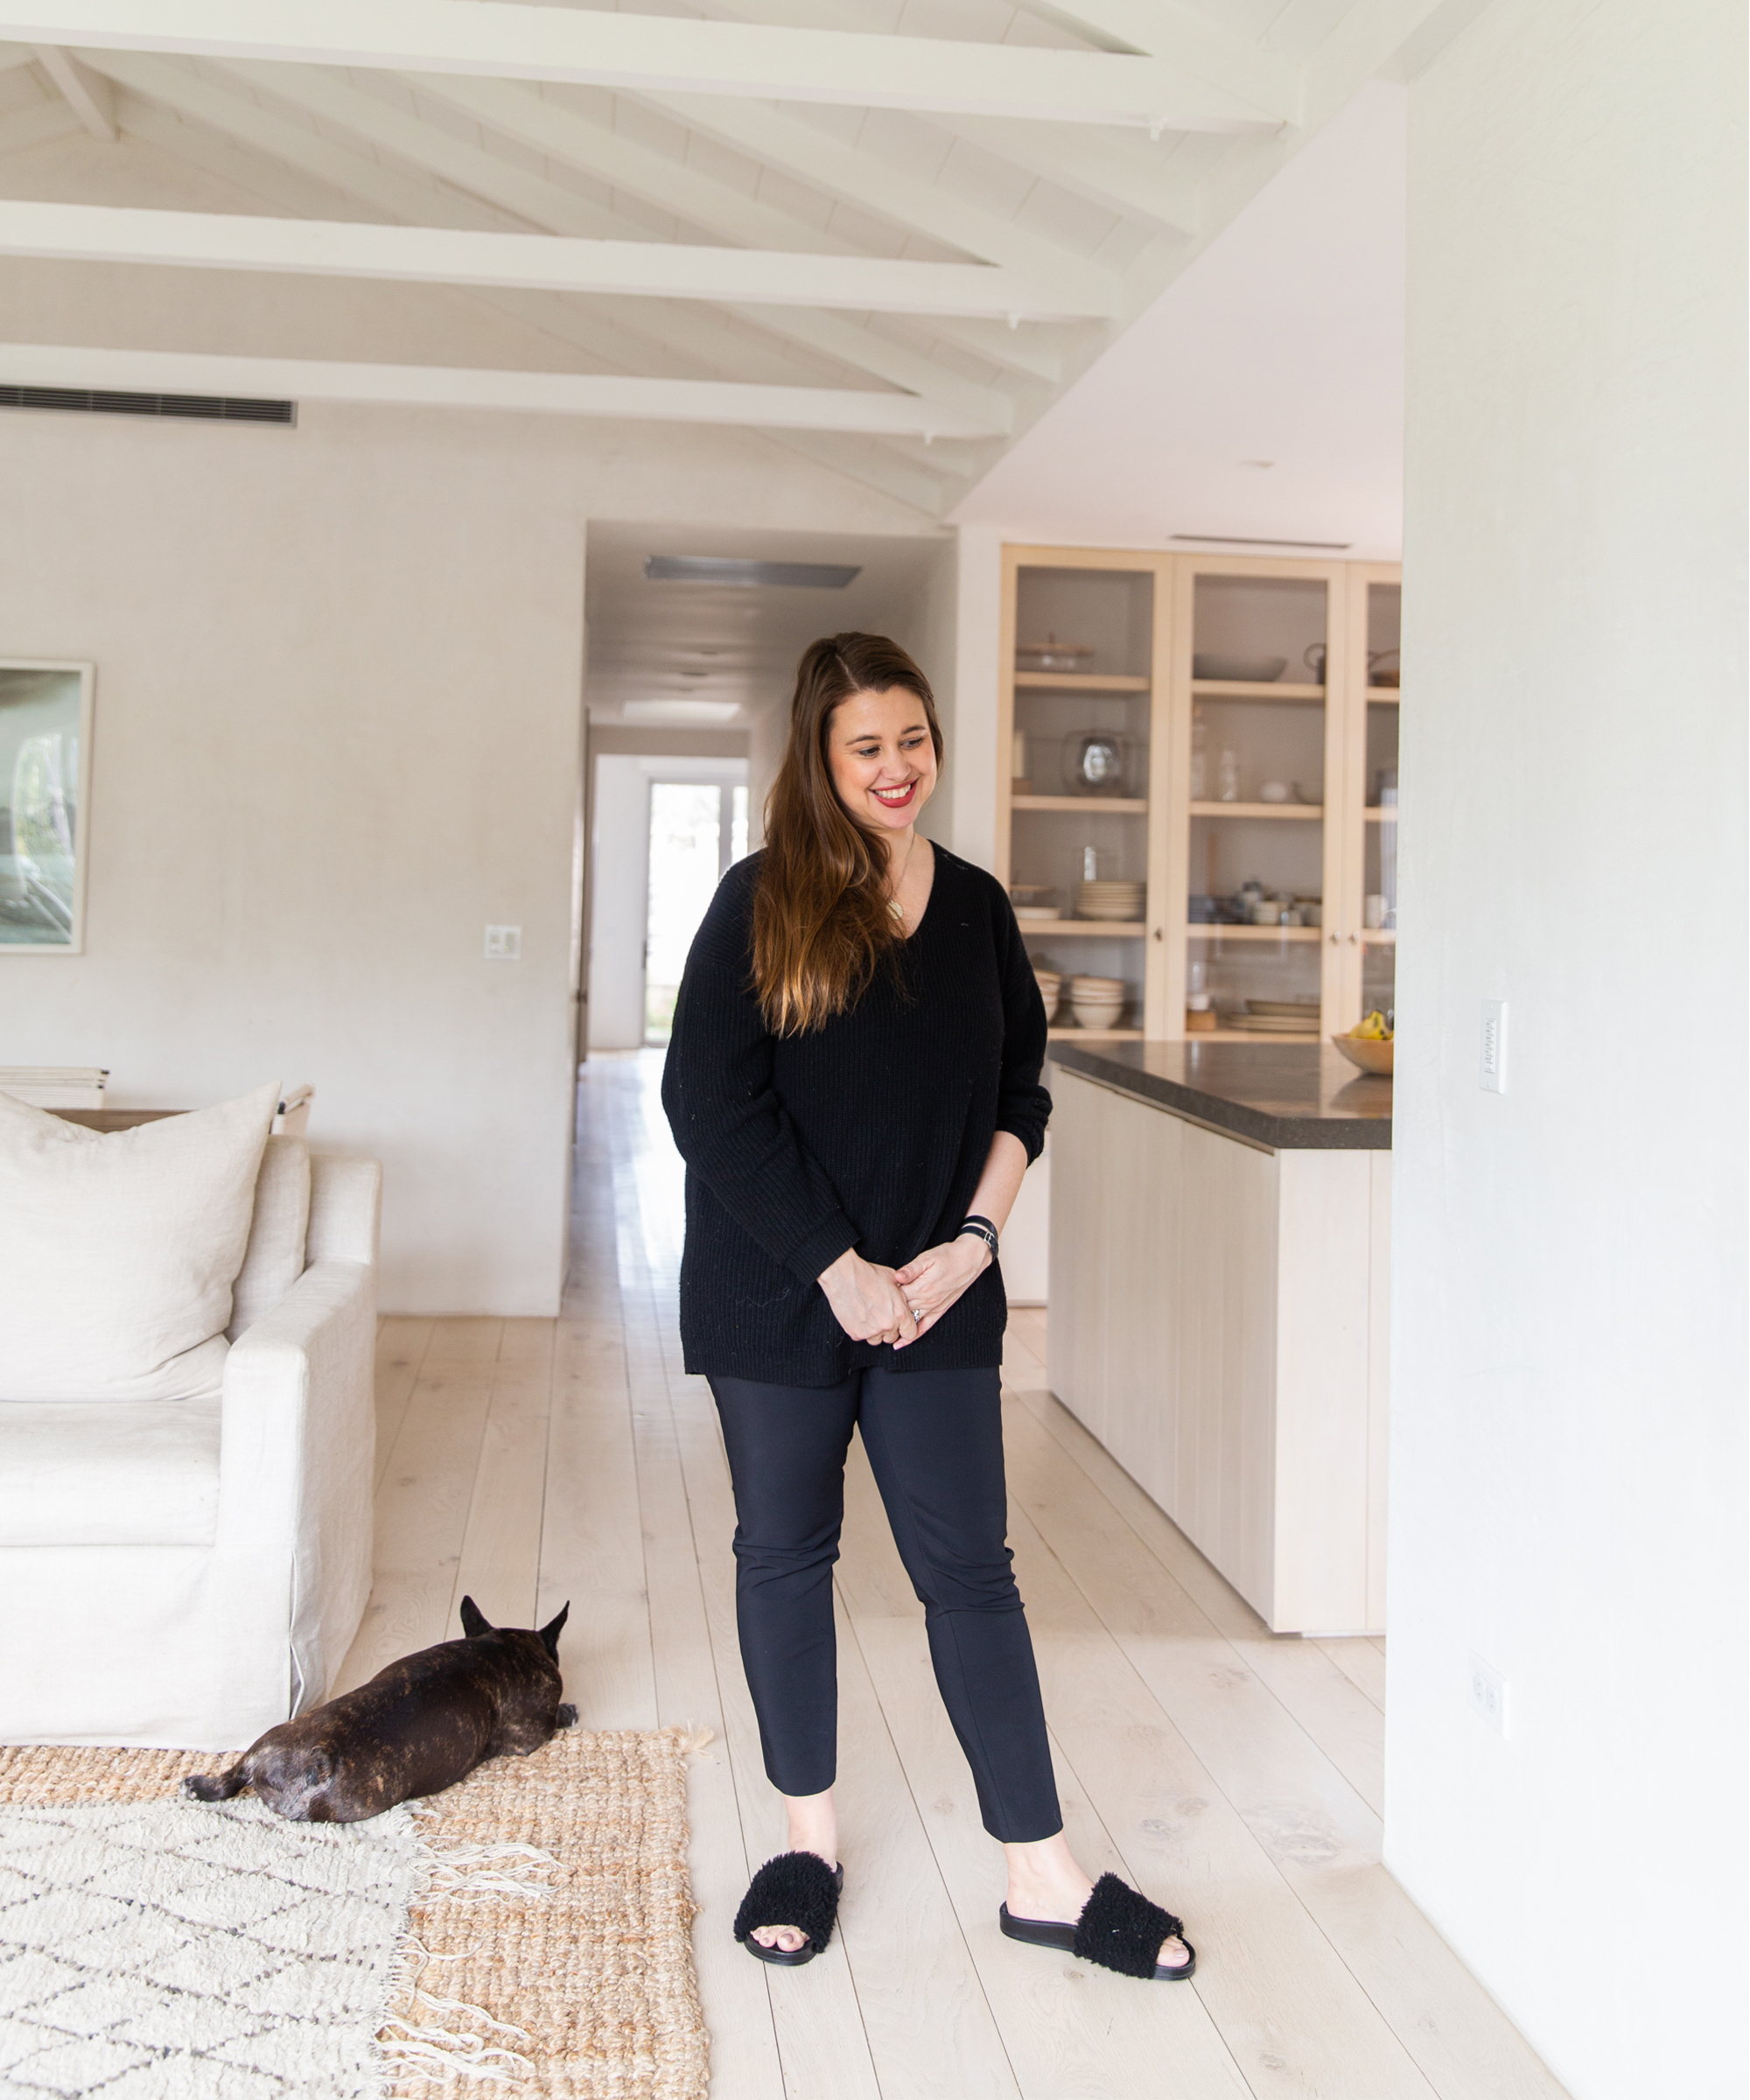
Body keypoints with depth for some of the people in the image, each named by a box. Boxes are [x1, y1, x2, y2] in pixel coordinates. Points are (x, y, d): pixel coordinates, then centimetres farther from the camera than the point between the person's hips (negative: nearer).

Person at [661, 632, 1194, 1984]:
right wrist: (837, 1268, -14)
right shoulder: (761, 901, -6)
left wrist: (974, 1240, -6)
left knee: (971, 1568, 4)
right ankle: (811, 1838, 29)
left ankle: (1043, 1875, 13)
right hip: (780, 1293, -2)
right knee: (785, 1556, 11)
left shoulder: (977, 907, 6)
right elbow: (709, 1101, -12)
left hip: (939, 1296, 2)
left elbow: (1019, 1094, 9)